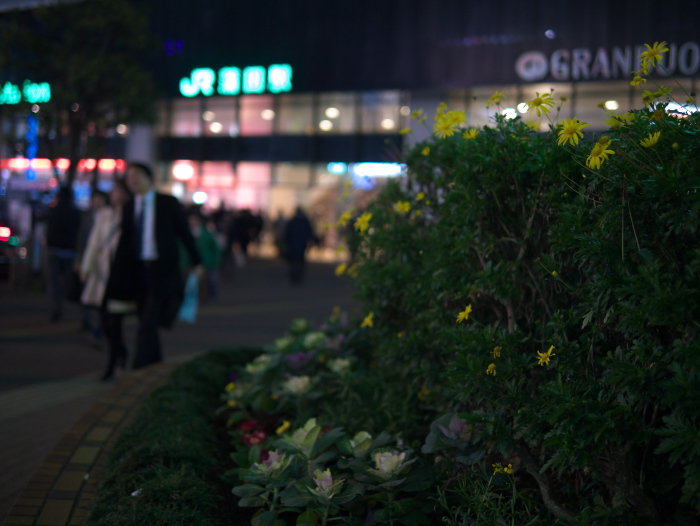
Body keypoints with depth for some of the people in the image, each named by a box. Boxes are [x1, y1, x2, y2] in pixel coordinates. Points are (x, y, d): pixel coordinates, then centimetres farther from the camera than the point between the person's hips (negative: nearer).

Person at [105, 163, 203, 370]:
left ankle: (139, 369, -12)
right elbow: (125, 242, 13)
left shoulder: (168, 203, -1)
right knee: (147, 322, 11)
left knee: (148, 323, -12)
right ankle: (155, 368, 25)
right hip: (138, 269, 5)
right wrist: (116, 273, 7)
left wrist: (196, 262, 1)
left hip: (161, 269, -5)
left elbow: (185, 233, 3)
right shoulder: (129, 207, 11)